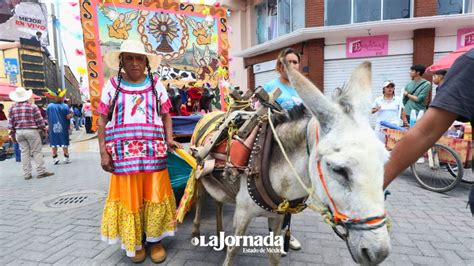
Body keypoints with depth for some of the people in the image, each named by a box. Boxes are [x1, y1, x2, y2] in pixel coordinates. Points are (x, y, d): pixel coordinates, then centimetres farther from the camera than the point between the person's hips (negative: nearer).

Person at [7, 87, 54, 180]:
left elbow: (11, 123, 7)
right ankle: (41, 171, -1)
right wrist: (43, 129, 8)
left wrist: (13, 134, 16)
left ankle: (27, 174, 12)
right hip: (32, 131, -4)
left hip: (19, 132, 4)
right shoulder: (32, 107, -7)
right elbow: (39, 121, -6)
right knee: (36, 151, 0)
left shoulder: (12, 108, 5)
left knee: (24, 152, 9)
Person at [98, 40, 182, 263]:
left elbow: (166, 115, 11)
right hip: (123, 153, 0)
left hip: (153, 151, 1)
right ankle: (135, 243, 29)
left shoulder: (156, 85, 6)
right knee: (129, 198, 8)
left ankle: (156, 240, 27)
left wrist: (169, 139, -3)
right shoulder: (112, 86, 4)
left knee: (154, 196, 7)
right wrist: (103, 152, -2)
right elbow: (102, 121, 4)